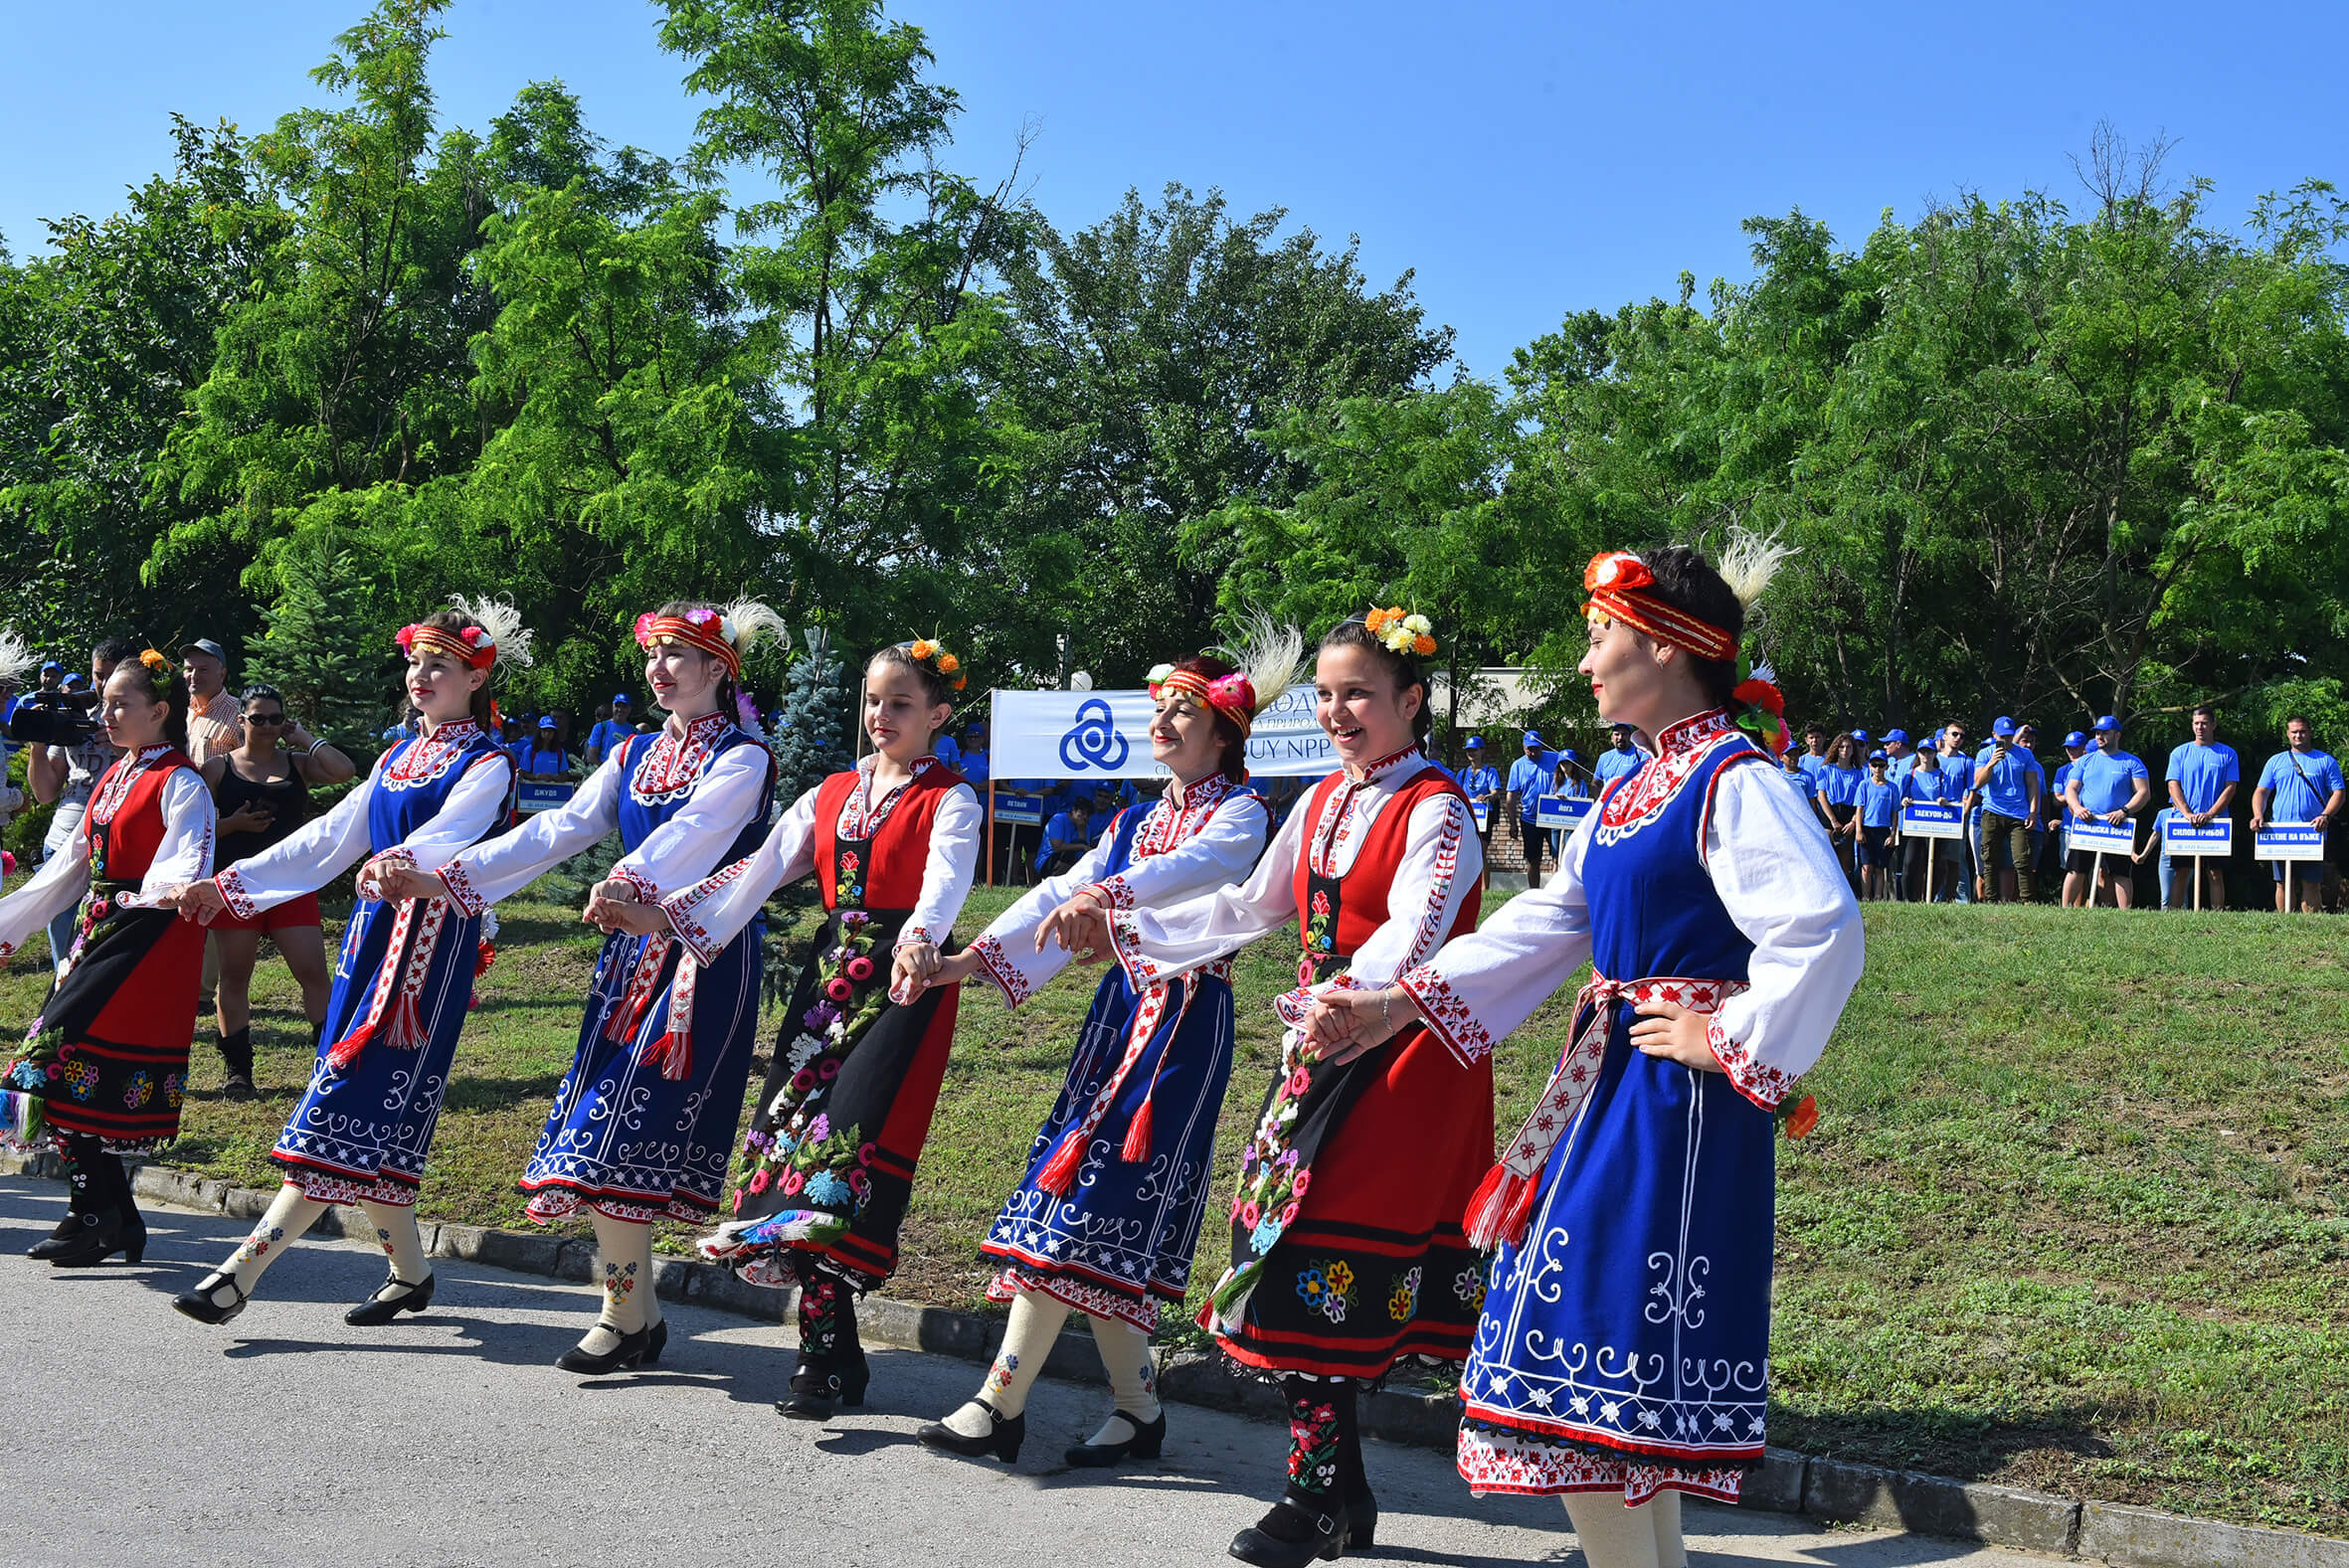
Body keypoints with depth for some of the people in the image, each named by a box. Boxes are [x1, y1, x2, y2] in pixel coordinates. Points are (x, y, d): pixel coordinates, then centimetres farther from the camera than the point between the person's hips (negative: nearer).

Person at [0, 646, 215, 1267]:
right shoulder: (115, 777, 18)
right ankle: (116, 1220, 13)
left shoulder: (180, 785, -9)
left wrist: (176, 892, -45)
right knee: (96, 1082, 5)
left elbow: (182, 876, -21)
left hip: (147, 943, -8)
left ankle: (95, 1215, -4)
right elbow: (71, 865, 23)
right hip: (99, 933, 8)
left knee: (70, 1060, -13)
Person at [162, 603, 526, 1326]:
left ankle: (242, 1270, -14)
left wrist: (399, 864, -45)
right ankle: (409, 1271, 17)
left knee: (356, 1101, -11)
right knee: (373, 1109, 6)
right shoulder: (397, 758, 18)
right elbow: (328, 837, 17)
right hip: (373, 934, 8)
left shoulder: (489, 765, -5)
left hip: (432, 939, -8)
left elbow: (446, 836, -23)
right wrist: (229, 885, 11)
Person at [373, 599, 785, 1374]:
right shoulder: (634, 755, 14)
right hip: (631, 958, 7)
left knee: (621, 1129, -11)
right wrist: (442, 879, -5)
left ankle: (626, 1317, 0)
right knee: (605, 1128, 2)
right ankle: (637, 1311, 13)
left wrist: (631, 880, -46)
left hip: (703, 961, -7)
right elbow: (557, 829, 6)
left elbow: (692, 831, -26)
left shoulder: (742, 759, -6)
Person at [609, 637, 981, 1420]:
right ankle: (832, 1352, 3)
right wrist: (659, 916, 0)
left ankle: (824, 1356, -20)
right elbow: (760, 869, 12)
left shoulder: (949, 799, 0)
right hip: (829, 980, 6)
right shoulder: (832, 795, 18)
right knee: (794, 1122, -3)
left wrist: (919, 943, -42)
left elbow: (945, 879, -20)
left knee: (849, 1137, -19)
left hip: (904, 983, -5)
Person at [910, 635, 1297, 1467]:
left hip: (1186, 1015, -7)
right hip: (1121, 1004, 7)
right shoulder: (1136, 820, 20)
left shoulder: (1240, 812, -2)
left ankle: (1001, 1402, -8)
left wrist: (1105, 894, -41)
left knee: (1089, 1189, -11)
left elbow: (1193, 867, -24)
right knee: (1103, 1211, 3)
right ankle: (1137, 1407, 12)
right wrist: (978, 955, -1)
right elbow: (1062, 892, 12)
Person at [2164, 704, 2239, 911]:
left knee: (2215, 873, 0)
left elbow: (2230, 788, 1)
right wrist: (2188, 814, -13)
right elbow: (2173, 786, 2)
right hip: (2183, 822, 1)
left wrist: (2210, 814, -13)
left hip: (2215, 823, 0)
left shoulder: (2228, 754, 7)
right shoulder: (2180, 753, 9)